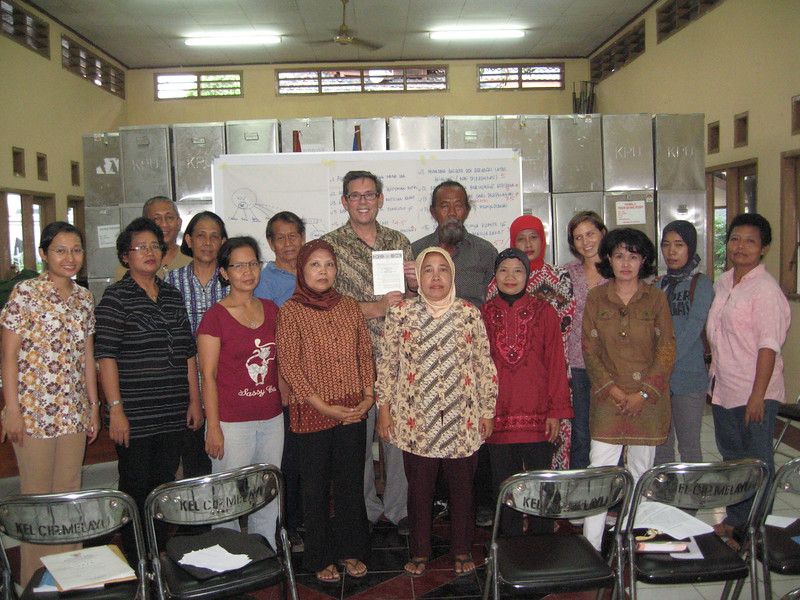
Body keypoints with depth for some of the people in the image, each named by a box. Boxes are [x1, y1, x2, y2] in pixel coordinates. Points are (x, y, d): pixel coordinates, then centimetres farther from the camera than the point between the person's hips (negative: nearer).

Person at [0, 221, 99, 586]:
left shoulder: (84, 298, 9)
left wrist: (93, 406, 14)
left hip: (73, 413, 5)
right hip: (34, 413, -5)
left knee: (70, 496, 11)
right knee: (37, 500, 3)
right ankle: (35, 581, 18)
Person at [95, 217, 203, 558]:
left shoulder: (173, 296, 13)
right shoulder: (116, 297, -4)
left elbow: (188, 352, 15)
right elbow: (106, 356, -9)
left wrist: (194, 401, 11)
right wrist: (115, 409, -15)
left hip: (172, 414, 5)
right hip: (135, 415, -5)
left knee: (164, 485, 11)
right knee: (136, 488, 2)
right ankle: (134, 563, 16)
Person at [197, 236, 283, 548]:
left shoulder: (271, 310, 10)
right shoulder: (216, 316, -6)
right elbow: (208, 375, -8)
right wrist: (213, 426, -11)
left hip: (272, 419, 5)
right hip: (232, 422, -5)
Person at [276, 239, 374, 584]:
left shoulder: (349, 306, 7)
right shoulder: (290, 311, -6)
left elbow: (365, 352, 10)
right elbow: (289, 364, -10)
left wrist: (369, 395, -2)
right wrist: (323, 406, -14)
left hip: (353, 410, 4)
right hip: (312, 413, -3)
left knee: (352, 483, 12)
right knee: (316, 487, 7)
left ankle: (350, 550, 28)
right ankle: (321, 558, 23)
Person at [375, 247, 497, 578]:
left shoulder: (469, 313, 2)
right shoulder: (401, 312, 0)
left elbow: (484, 364, 5)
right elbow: (386, 363, 3)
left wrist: (487, 410, 4)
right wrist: (384, 408, 0)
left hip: (463, 421, 1)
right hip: (416, 421, -1)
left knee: (462, 488, 11)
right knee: (419, 489, 10)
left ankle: (462, 551, 31)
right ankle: (419, 553, 29)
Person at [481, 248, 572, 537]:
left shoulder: (544, 312, 3)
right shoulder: (483, 314, 6)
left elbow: (556, 362, 1)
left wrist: (556, 410, -4)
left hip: (537, 415, -1)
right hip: (497, 416, 2)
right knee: (504, 488, 10)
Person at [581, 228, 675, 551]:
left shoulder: (656, 298, 2)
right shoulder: (596, 298, 3)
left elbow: (667, 350, -1)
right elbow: (590, 351, 1)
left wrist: (642, 393, -9)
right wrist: (614, 390, -9)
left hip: (649, 400, 0)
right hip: (608, 399, 0)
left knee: (642, 472, 9)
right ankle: (591, 548, 3)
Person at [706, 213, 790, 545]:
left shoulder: (766, 289, -14)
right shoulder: (723, 282, 10)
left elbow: (768, 346, -18)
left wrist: (758, 395, -22)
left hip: (753, 392, -8)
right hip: (723, 387, 8)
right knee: (731, 456, 17)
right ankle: (734, 520, 31)